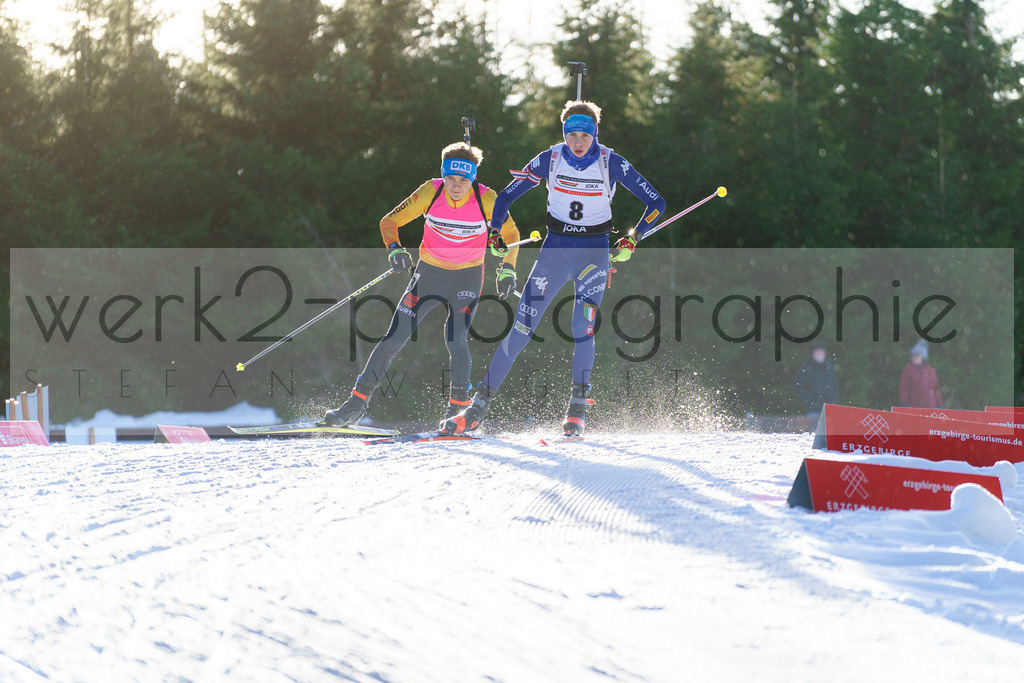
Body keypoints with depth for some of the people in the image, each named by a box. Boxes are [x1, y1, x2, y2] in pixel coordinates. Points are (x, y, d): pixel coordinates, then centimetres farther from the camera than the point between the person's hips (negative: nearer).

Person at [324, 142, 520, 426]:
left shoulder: (486, 200, -17)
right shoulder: (431, 192, -16)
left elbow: (511, 232, 1)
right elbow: (389, 221, -7)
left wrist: (507, 269, -7)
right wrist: (395, 249, -25)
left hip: (467, 278, -1)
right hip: (429, 274, 1)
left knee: (456, 339, -22)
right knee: (394, 339, -2)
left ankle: (459, 407, -7)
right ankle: (357, 402, 6)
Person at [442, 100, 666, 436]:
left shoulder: (612, 164, -10)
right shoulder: (550, 160, -6)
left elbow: (656, 203, -6)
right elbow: (506, 197, 3)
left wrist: (633, 238, -15)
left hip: (594, 252, -1)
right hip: (555, 247, 1)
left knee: (582, 329, -17)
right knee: (521, 327, -6)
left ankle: (578, 408, 0)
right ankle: (478, 407, -3)